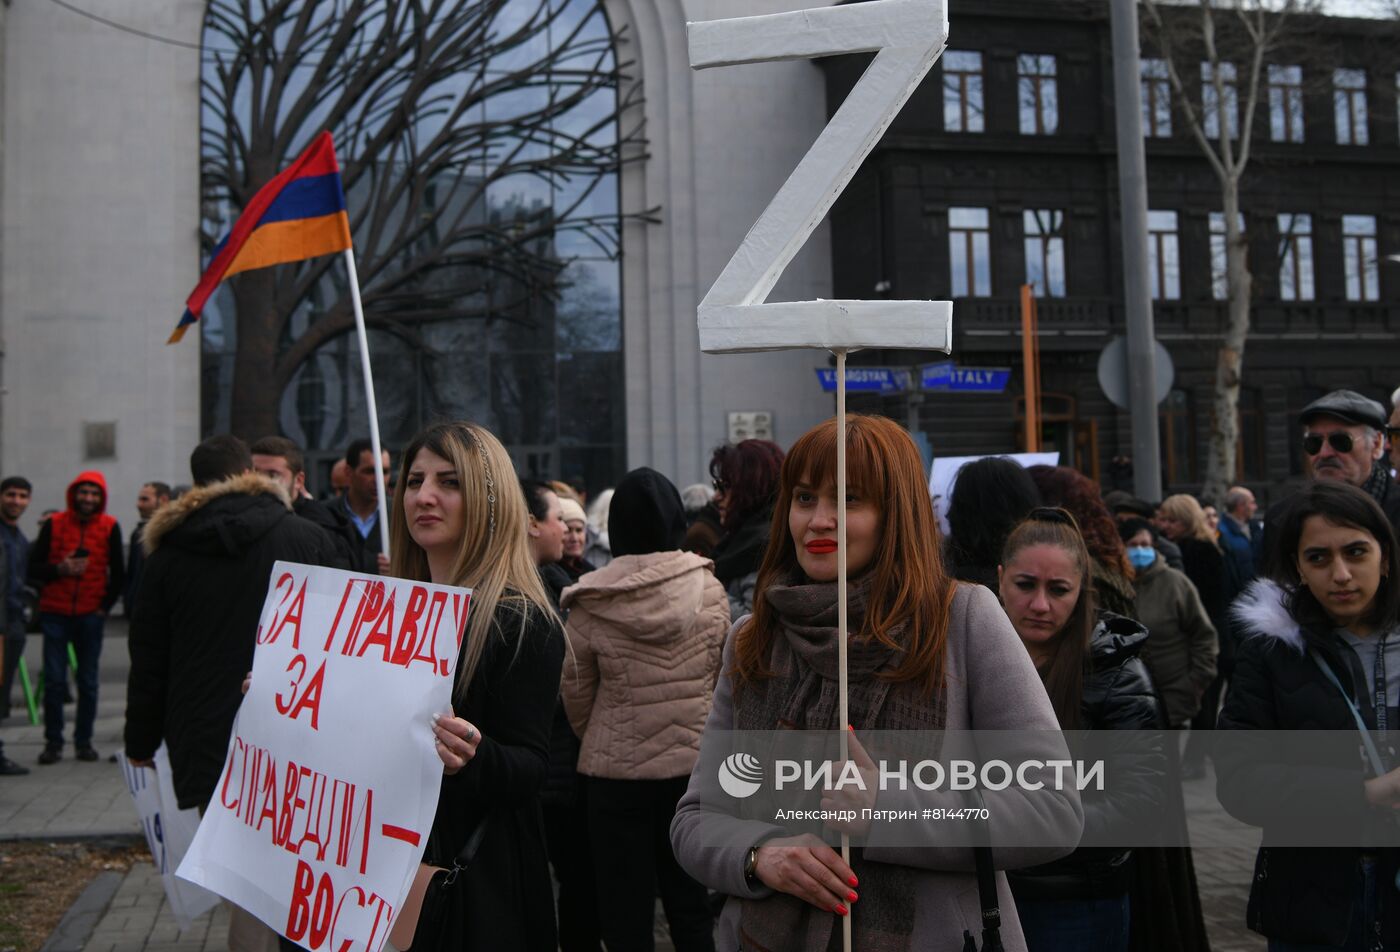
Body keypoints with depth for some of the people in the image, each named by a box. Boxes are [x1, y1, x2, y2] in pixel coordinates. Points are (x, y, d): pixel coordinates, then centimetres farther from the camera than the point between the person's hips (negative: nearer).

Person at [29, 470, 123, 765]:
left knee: (88, 682, 3)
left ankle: (84, 741, 12)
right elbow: (34, 567, 3)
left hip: (90, 616, 0)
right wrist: (59, 569, -15)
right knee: (53, 679, -2)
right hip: (55, 614, 0)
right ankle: (53, 741, 6)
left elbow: (119, 574, 8)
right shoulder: (54, 525, 2)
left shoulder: (110, 528, 2)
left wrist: (105, 606, 2)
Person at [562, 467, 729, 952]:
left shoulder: (591, 604, -11)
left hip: (616, 771, -2)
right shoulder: (709, 589, -8)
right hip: (696, 762, 2)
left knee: (626, 913, 10)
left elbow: (576, 697, -1)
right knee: (692, 906, 17)